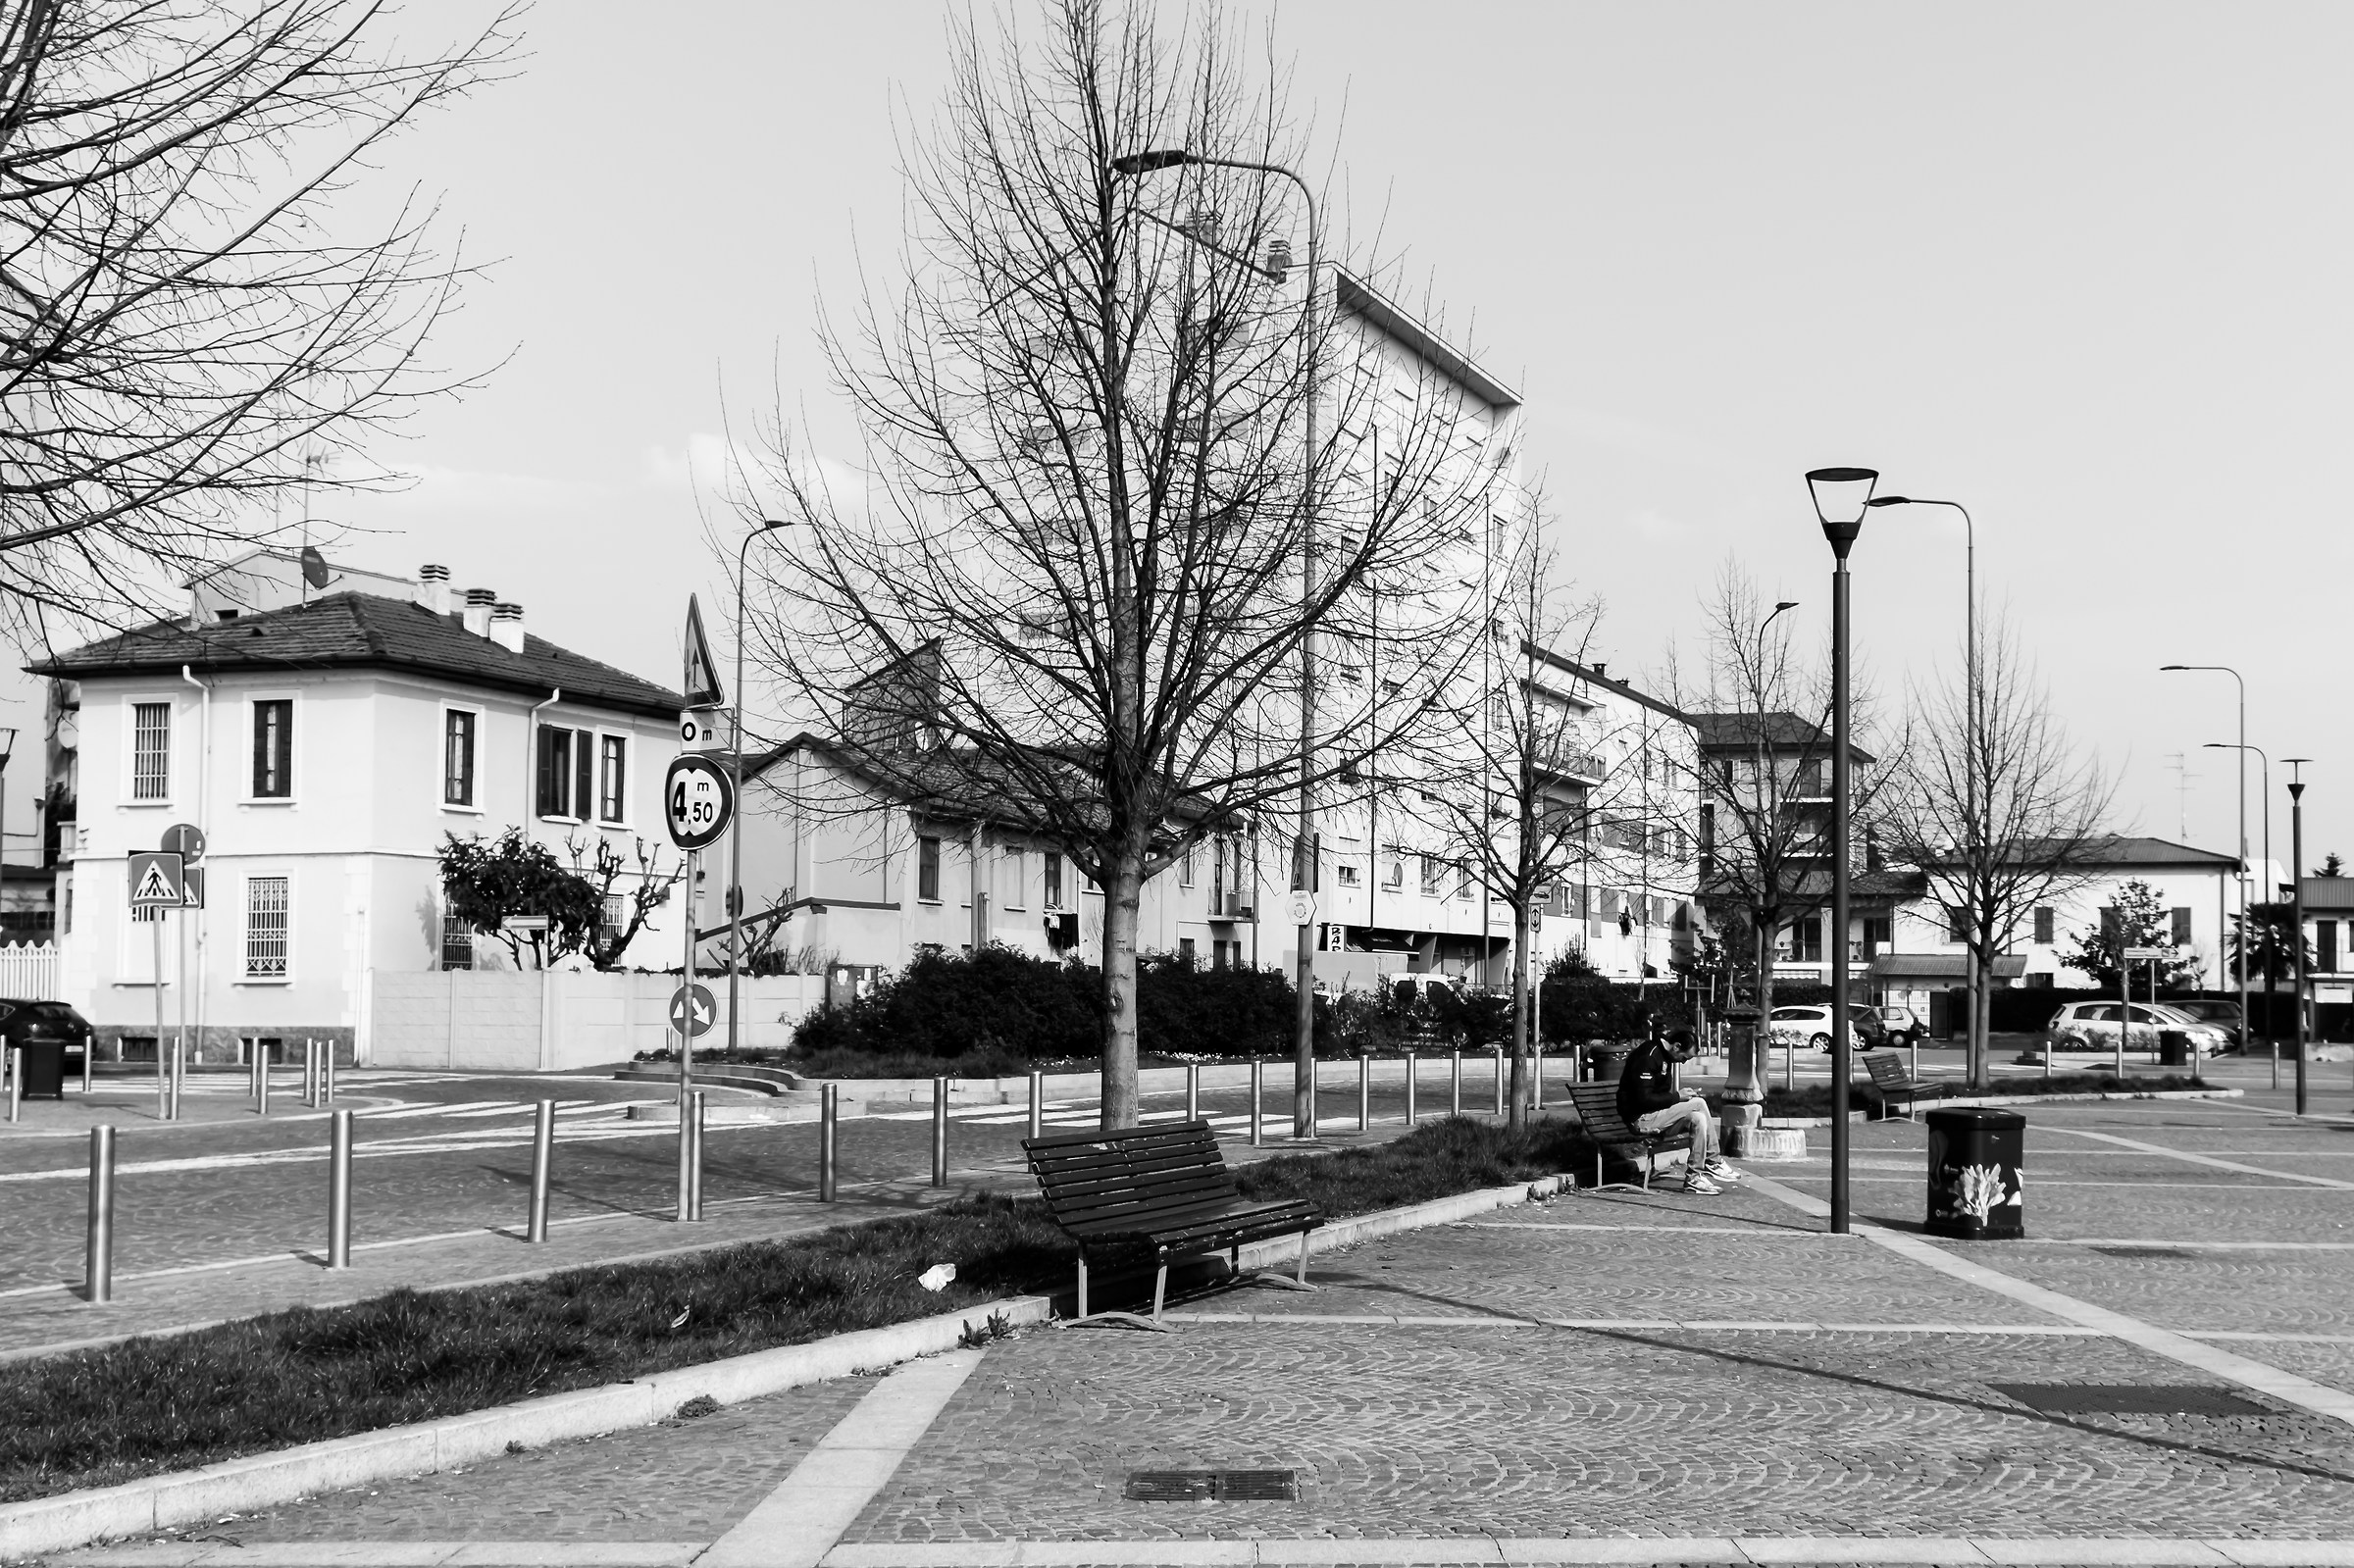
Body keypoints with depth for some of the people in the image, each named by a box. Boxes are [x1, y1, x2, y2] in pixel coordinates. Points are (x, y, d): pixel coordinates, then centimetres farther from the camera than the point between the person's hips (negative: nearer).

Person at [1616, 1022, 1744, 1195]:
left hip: (1655, 1112, 10)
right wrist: (1677, 1096, -16)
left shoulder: (1663, 1054, 12)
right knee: (1699, 1104, -18)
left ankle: (1694, 1177, -6)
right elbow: (1643, 1100, -23)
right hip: (1640, 1118, -10)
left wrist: (1682, 1094, 6)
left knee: (1699, 1118, -8)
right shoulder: (1647, 1056, -19)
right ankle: (1713, 1163, -8)